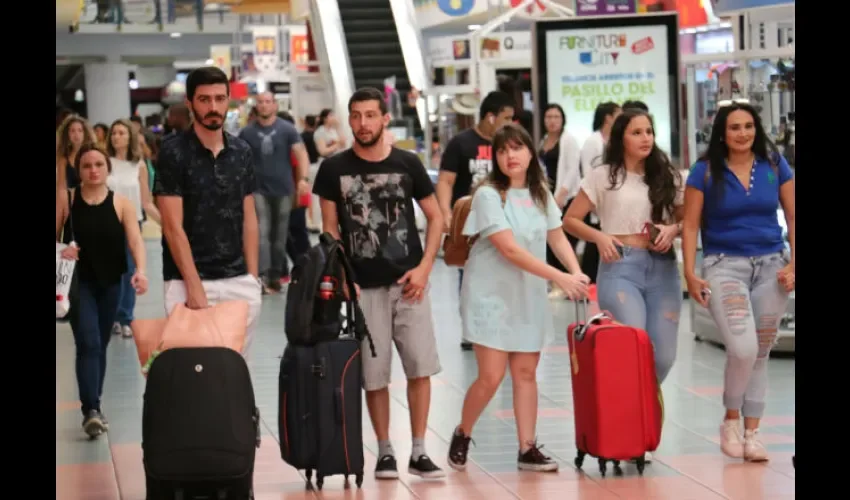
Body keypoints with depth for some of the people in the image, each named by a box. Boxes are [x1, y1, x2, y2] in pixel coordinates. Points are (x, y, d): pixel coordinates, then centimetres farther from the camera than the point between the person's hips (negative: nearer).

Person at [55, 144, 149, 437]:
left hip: (110, 283, 2)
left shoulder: (121, 204, -3)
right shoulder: (66, 200, -3)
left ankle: (94, 405, 28)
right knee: (88, 344, -15)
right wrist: (61, 251, -21)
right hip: (79, 282, -2)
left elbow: (136, 240, -12)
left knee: (100, 345, 14)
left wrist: (141, 270, -29)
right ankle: (90, 410, -19)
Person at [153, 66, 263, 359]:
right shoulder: (174, 152, -6)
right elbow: (173, 227, -10)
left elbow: (249, 218, 13)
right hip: (188, 281, -4)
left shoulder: (242, 152, 9)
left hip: (239, 282, 4)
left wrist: (253, 277, 5)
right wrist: (195, 287, -14)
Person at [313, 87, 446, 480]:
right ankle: (385, 451, 15)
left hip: (408, 283, 1)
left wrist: (424, 267, -3)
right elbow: (330, 229, 4)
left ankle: (419, 452, 6)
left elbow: (435, 217, 8)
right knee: (373, 375, 2)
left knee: (420, 367, -3)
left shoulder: (407, 164, 3)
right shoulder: (334, 169, 1)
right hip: (363, 286, 0)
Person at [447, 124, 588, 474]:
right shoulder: (489, 195, -14)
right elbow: (510, 250, -20)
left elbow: (557, 239, 6)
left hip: (529, 296, 5)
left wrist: (578, 274, -14)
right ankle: (462, 436, 15)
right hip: (491, 295, -5)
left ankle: (528, 449, 9)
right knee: (491, 377, -8)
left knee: (526, 372, 4)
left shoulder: (541, 194, 6)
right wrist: (560, 278, -25)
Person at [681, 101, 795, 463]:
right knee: (743, 349, -19)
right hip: (724, 265, -3)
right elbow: (690, 225, -2)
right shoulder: (706, 171, -3)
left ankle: (752, 432, 17)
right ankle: (730, 419, 5)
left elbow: (792, 217, 7)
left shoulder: (774, 165, 4)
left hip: (771, 264, 3)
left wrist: (793, 263, -4)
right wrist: (690, 274, -9)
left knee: (761, 353, 7)